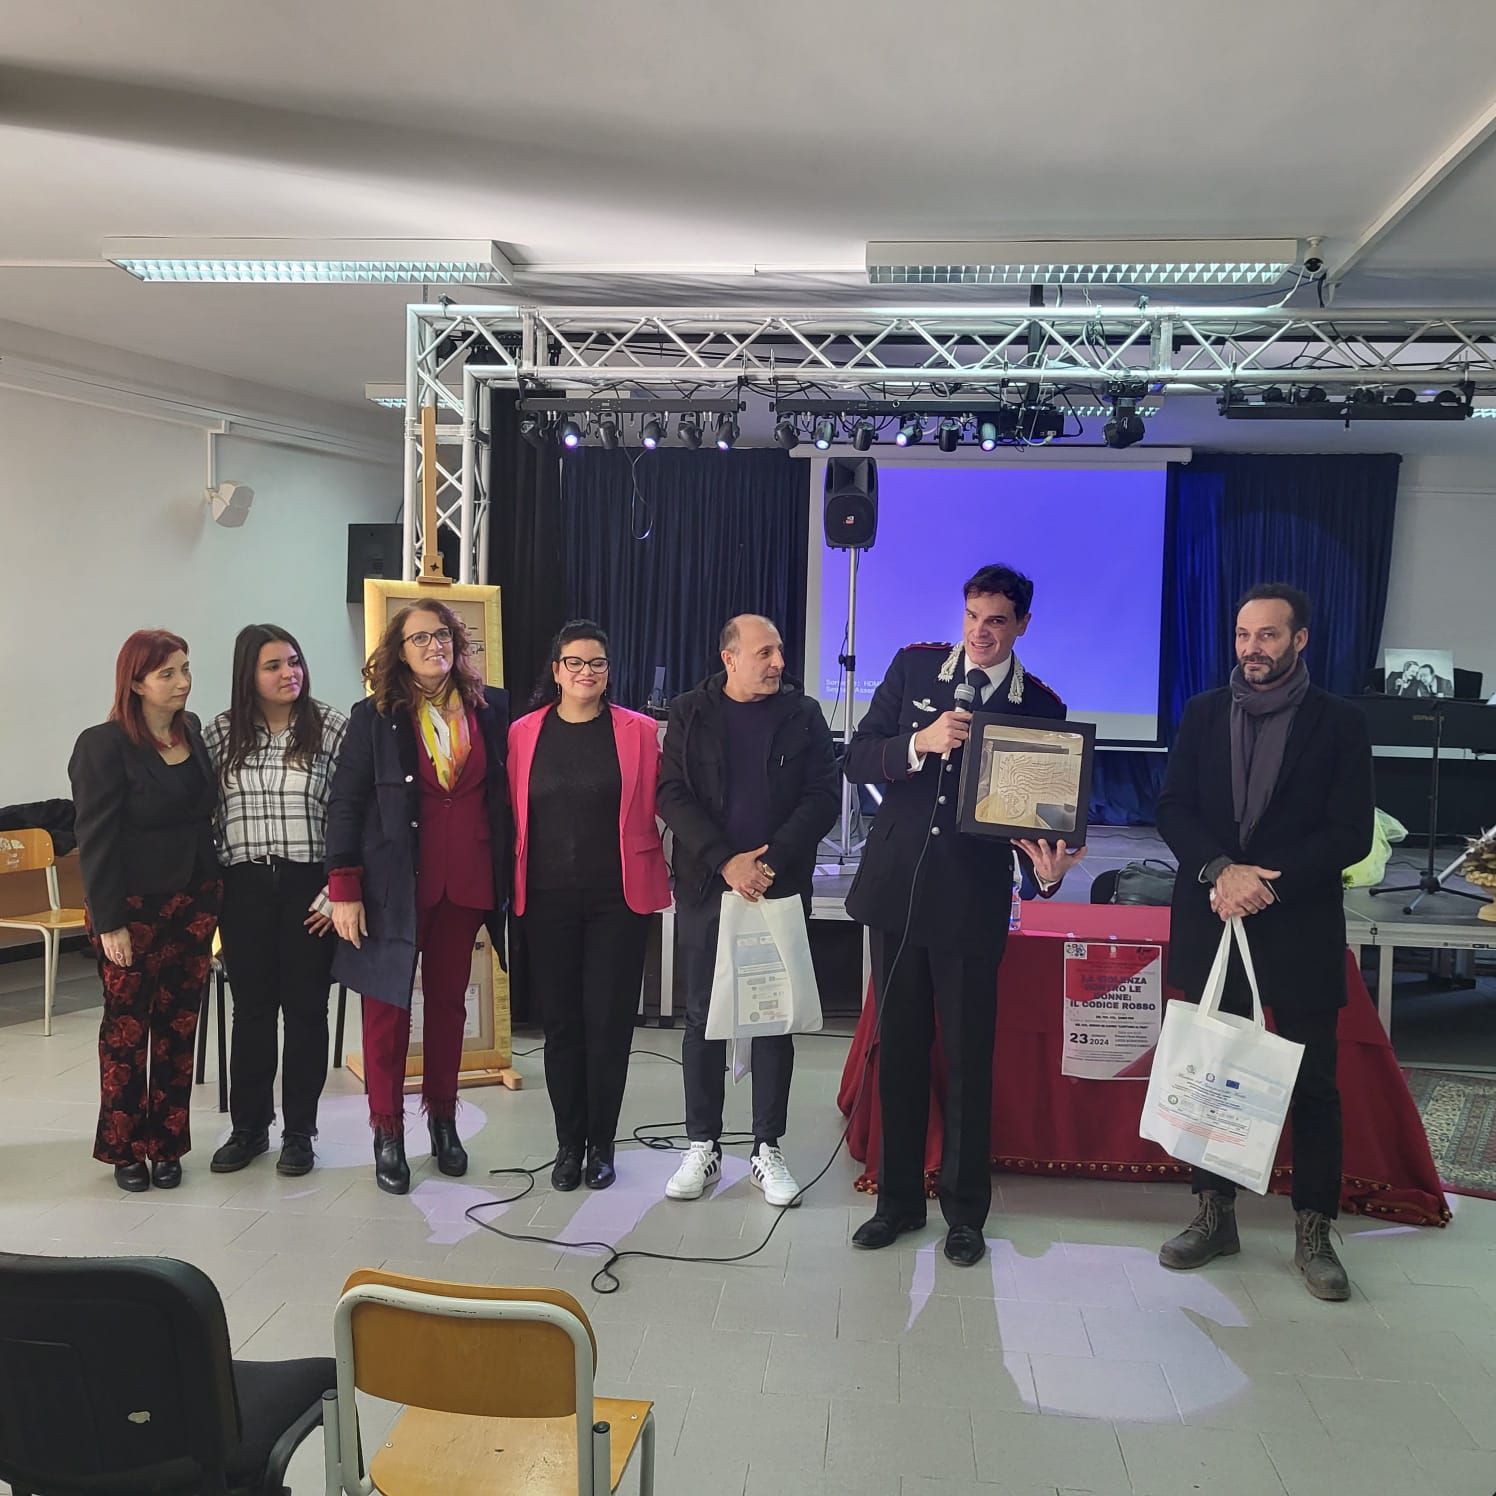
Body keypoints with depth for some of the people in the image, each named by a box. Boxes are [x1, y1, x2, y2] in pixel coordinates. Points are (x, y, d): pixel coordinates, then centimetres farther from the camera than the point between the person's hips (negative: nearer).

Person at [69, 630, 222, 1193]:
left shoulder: (194, 731, 6)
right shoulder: (104, 745, -11)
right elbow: (96, 840, -12)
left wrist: (213, 893, 10)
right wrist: (108, 922, -14)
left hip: (193, 903, 5)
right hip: (133, 908, -5)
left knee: (178, 1026, 9)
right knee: (127, 1028, 6)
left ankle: (166, 1145, 20)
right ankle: (125, 1149, 20)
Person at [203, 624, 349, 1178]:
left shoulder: (332, 727, -4)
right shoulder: (221, 733, 4)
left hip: (308, 886, -2)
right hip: (244, 888, 2)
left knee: (305, 1008, 6)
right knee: (251, 1008, 11)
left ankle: (299, 1131, 21)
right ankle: (248, 1126, 26)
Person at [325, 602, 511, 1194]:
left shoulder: (491, 708, 3)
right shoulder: (375, 717, -2)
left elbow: (508, 792, 9)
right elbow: (343, 804, -3)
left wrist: (511, 874, 3)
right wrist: (343, 889, -8)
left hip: (468, 882, 2)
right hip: (396, 883, -2)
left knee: (449, 1000, 13)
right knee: (388, 1003, 4)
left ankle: (443, 1118, 28)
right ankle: (387, 1133, 17)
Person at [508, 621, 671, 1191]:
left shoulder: (638, 731, 0)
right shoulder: (523, 733, 5)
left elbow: (653, 810, 2)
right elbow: (513, 816, 8)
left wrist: (655, 877, -5)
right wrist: (510, 886, 5)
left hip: (617, 898, -1)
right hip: (547, 901, 2)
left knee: (608, 1022, 3)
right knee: (561, 1023, 8)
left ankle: (600, 1145, 18)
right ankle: (568, 1144, 22)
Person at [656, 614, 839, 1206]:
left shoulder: (802, 715, 4)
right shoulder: (690, 713, 3)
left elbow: (822, 796, -2)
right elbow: (672, 794, -5)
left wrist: (771, 860, -14)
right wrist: (726, 861, -16)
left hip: (780, 889, 0)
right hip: (705, 888, 0)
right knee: (702, 1017, 6)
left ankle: (768, 1149, 17)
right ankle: (703, 1146, 18)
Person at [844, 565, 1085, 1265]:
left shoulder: (1040, 706, 0)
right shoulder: (913, 667, 3)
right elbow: (858, 761, -1)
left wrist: (1047, 861, -19)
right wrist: (920, 743, -19)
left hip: (972, 899, -2)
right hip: (895, 889, 2)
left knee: (968, 1060, 7)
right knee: (898, 1049, 12)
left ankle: (965, 1210, 24)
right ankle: (899, 1199, 27)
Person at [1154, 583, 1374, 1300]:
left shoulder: (1339, 722, -2)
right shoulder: (1203, 714, 6)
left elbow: (1352, 834, -7)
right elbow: (1172, 808, 1)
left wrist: (1264, 883, -16)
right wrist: (1220, 871, -15)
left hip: (1301, 928, -2)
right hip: (1211, 923, 2)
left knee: (1314, 1083, 5)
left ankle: (1313, 1233, 19)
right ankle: (1215, 1216, 24)